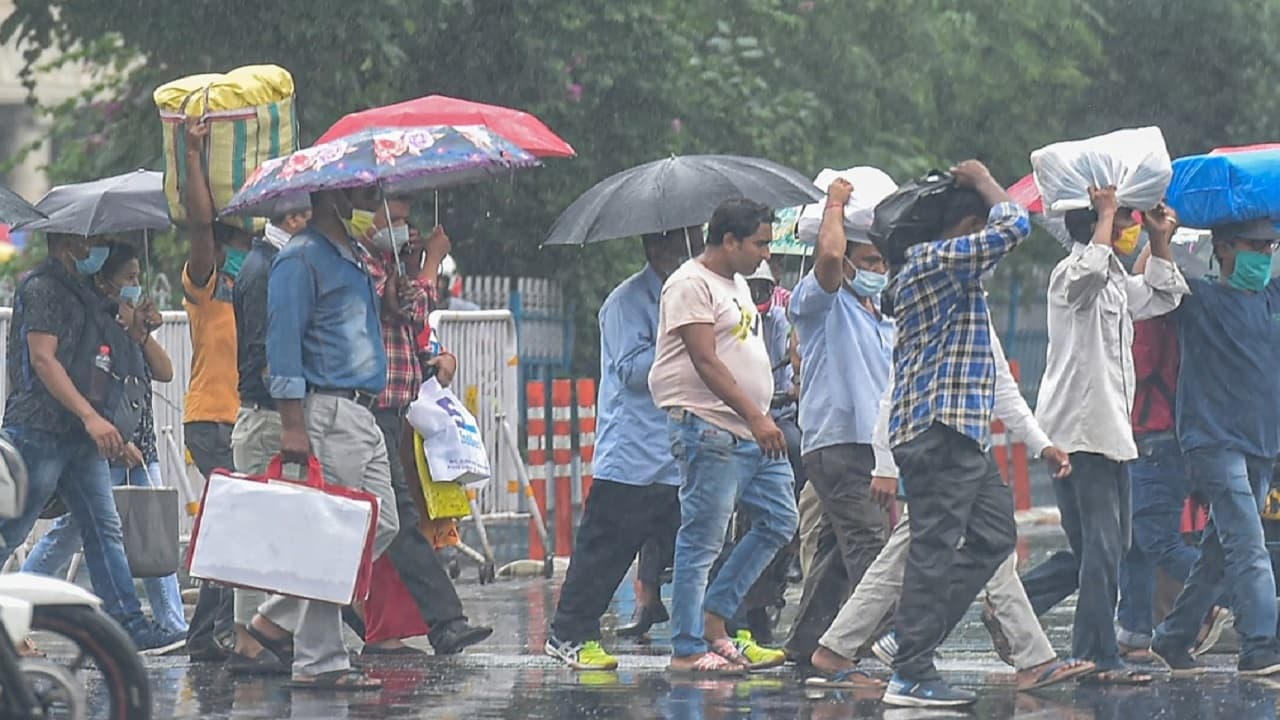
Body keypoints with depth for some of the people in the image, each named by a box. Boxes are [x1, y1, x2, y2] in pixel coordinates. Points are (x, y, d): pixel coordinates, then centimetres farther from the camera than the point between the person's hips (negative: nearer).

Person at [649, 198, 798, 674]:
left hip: (753, 433, 10)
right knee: (701, 541, -6)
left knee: (778, 523, 9)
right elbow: (706, 361, -18)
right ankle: (687, 649, -3)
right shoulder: (691, 284, -10)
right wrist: (755, 417, -23)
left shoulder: (738, 284, 21)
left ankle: (713, 616, 15)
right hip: (709, 430, -10)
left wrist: (763, 418, 19)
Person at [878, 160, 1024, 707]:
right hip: (941, 430, -11)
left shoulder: (928, 265, 20)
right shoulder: (936, 261, -12)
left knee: (994, 533, 13)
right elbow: (1013, 225, -18)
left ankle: (918, 635, 13)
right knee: (934, 549, -9)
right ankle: (912, 675, -7)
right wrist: (983, 182, -4)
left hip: (960, 434, 11)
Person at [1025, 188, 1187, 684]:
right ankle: (1101, 658, -12)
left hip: (1110, 431, 10)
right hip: (1078, 432, -10)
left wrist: (1160, 240, 20)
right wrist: (1106, 215, -24)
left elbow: (1161, 297, 33)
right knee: (1102, 548, -11)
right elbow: (1089, 272, -35)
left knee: (1107, 547, 12)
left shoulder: (1117, 281, 19)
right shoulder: (1071, 272, -11)